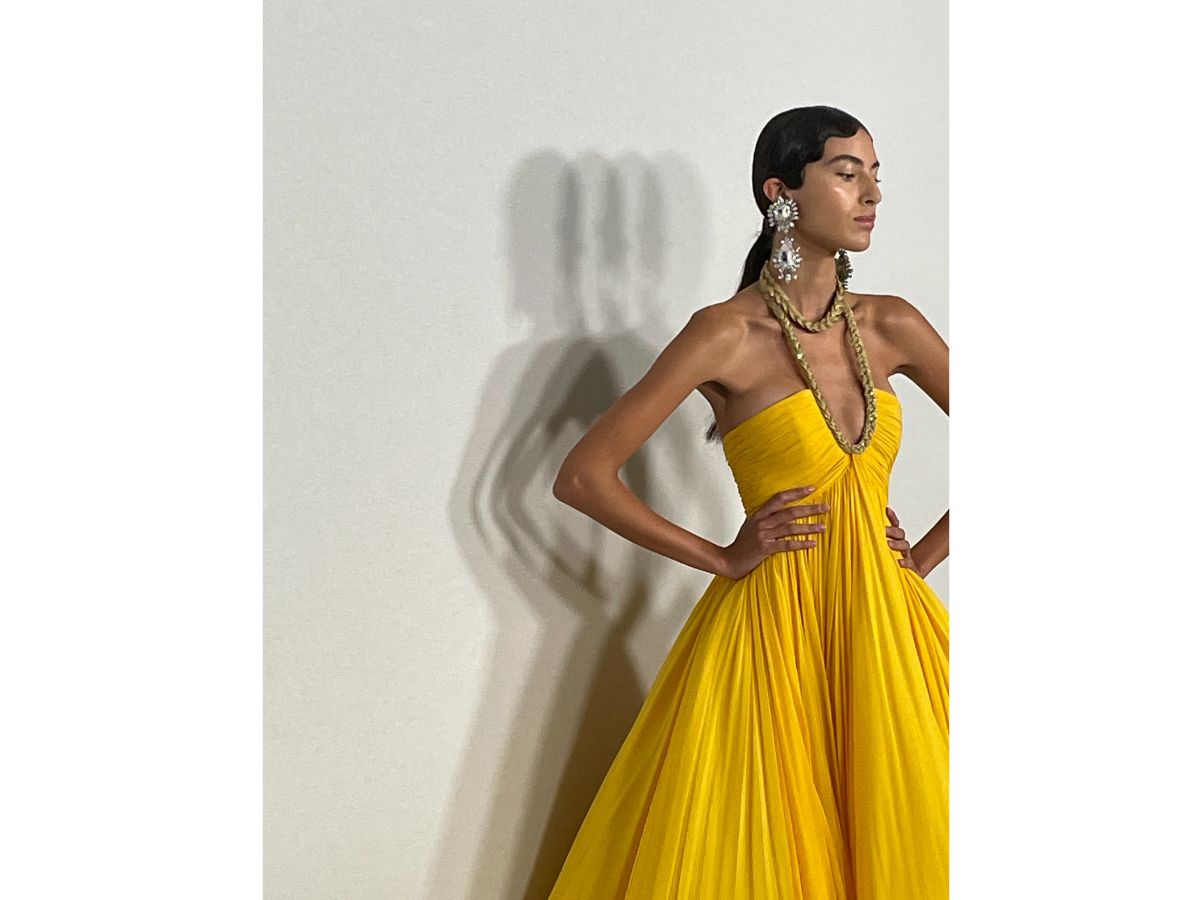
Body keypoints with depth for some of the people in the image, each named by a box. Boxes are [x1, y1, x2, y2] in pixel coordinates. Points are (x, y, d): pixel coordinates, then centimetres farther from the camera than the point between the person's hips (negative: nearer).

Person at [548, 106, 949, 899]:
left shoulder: (891, 326, 4)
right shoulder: (727, 334, -8)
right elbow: (582, 476, -8)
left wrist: (924, 557, 4)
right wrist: (724, 558, -6)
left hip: (885, 630, 4)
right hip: (774, 630, -4)